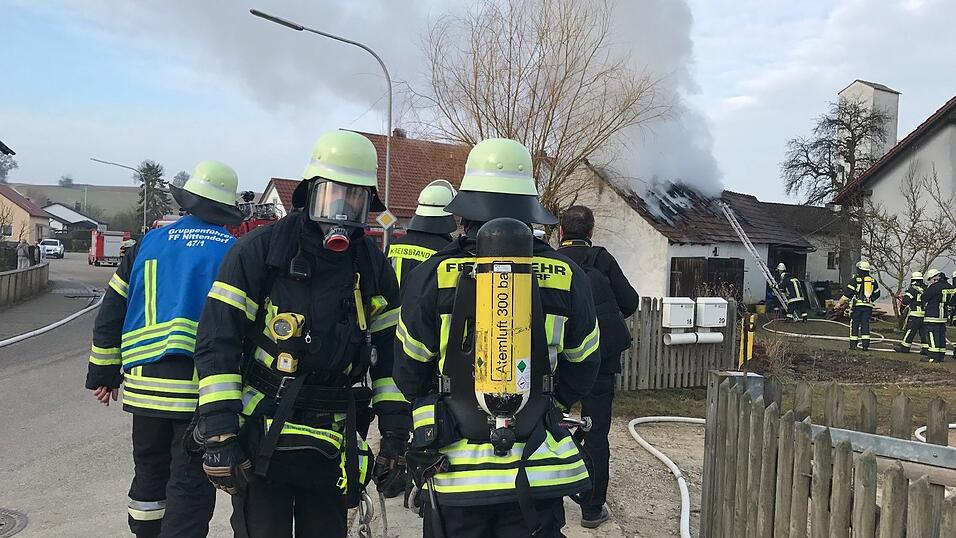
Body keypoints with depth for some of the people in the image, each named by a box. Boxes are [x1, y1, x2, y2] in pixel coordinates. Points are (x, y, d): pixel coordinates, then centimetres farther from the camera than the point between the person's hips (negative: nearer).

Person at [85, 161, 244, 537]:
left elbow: (110, 313, 10)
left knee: (150, 472, 22)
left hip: (145, 385, 4)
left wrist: (103, 373, 18)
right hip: (202, 389, -4)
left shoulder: (149, 243, 8)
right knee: (191, 485, 2)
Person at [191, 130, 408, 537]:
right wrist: (219, 437, -14)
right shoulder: (258, 251, -8)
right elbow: (218, 343, -9)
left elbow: (390, 353, 9)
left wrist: (396, 437, 4)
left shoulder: (373, 267, 5)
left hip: (333, 449, 4)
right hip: (262, 440, -4)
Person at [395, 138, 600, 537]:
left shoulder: (432, 276, -8)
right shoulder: (567, 277, -4)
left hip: (455, 467, -1)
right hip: (537, 472, 1)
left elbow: (409, 372, 2)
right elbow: (582, 367, 7)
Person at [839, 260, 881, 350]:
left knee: (854, 324, 3)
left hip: (857, 305, -3)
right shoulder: (873, 281, 11)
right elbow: (877, 294, 20)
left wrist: (840, 303, -5)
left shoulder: (855, 280, -4)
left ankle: (853, 344, 2)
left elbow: (847, 294, -9)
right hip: (868, 306, 3)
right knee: (865, 324, 6)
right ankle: (865, 344, 3)